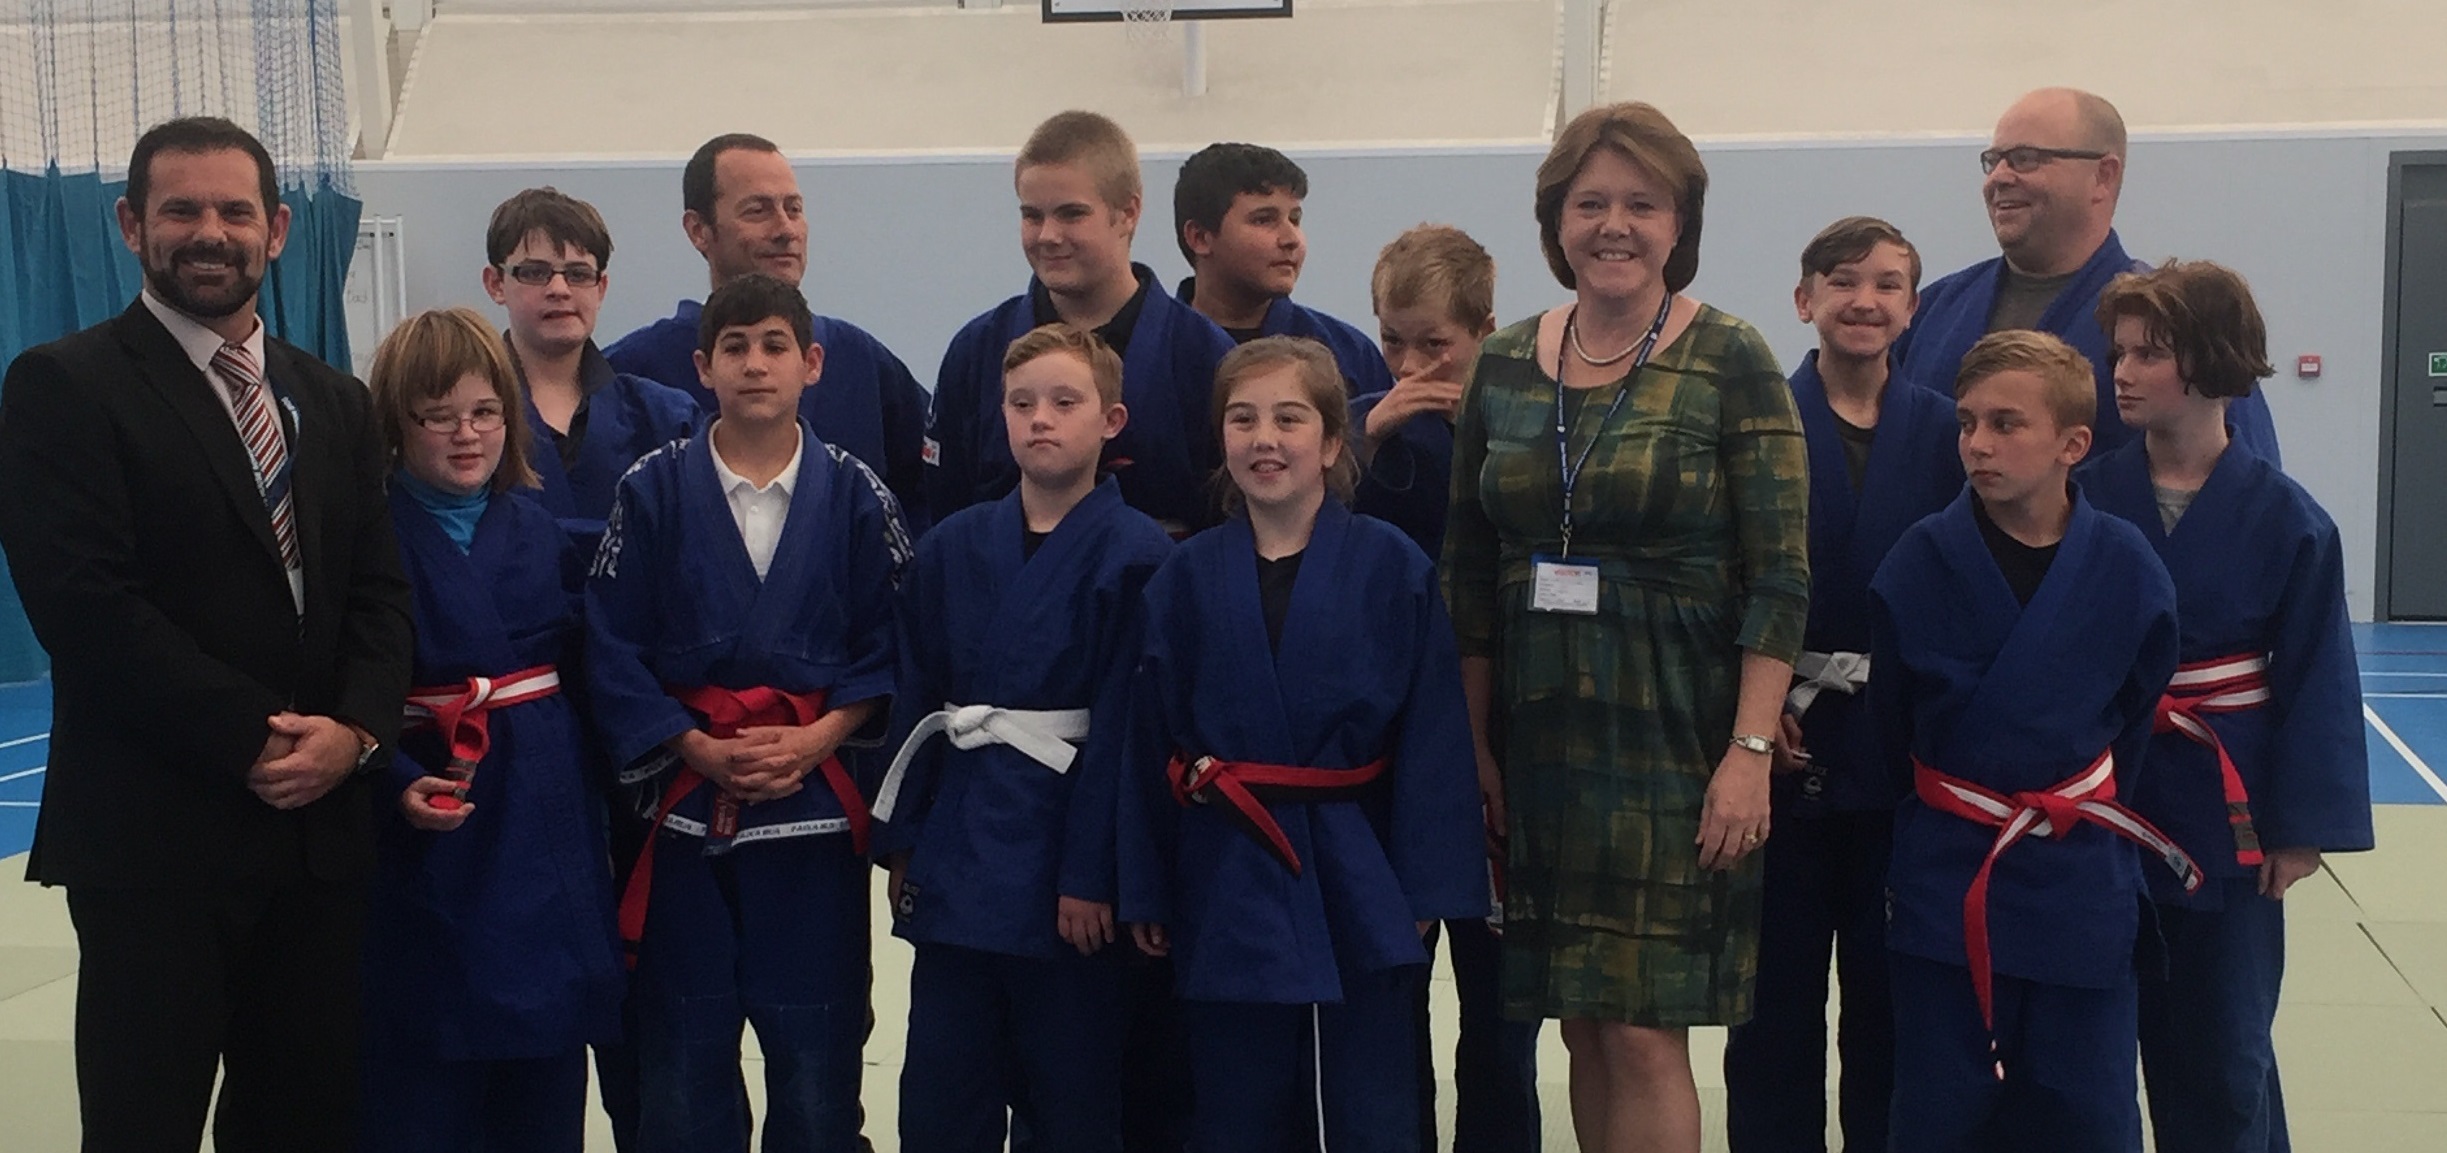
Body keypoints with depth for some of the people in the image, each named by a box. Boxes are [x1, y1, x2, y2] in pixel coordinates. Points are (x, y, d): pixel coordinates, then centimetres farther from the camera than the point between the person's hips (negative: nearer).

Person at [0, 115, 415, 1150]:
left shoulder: (334, 403, 16)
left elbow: (380, 594, 11)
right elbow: (87, 606, -13)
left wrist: (356, 730, -8)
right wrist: (253, 739, -16)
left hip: (321, 827, 6)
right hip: (155, 838, -5)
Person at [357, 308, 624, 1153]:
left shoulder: (539, 529, 9)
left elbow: (586, 666, 13)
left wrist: (582, 768, 0)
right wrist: (396, 788, -25)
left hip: (545, 823, 5)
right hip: (429, 835, -5)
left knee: (543, 1080, 11)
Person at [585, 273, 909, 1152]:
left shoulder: (854, 496, 1)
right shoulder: (654, 491, 0)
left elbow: (887, 649, 1)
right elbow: (612, 652, -2)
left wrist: (814, 740, -13)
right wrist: (700, 749, -12)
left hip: (815, 799, 0)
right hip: (686, 793, 0)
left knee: (816, 1046, 5)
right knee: (682, 1054, 7)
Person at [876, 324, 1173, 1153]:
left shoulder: (1135, 555, -8)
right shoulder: (953, 548, 7)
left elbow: (1125, 728, -11)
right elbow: (916, 703, 9)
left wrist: (1091, 875, -14)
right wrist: (902, 843, 6)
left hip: (1065, 840, -4)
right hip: (962, 841, 5)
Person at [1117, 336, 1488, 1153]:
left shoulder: (1394, 569, -4)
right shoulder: (1185, 579, 2)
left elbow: (1432, 734, -4)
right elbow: (1150, 742, 4)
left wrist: (1424, 889, -7)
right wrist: (1146, 894, 3)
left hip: (1357, 888, -1)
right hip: (1226, 892, 2)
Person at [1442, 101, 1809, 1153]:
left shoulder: (1731, 365, -6)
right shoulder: (1503, 368, 7)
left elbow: (1781, 578, -8)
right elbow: (1470, 575, 11)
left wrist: (1751, 751, -15)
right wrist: (1477, 748, 7)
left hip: (1674, 737, -4)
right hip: (1540, 737, 4)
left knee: (1645, 1030, -6)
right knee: (1583, 1026, 9)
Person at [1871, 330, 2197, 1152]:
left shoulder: (2126, 570, -7)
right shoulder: (1917, 565, -9)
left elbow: (2133, 716, 5)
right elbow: (1891, 726, 2)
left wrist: (2085, 815, 8)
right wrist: (1940, 813, 7)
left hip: (2079, 882, 1)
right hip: (1945, 876, 0)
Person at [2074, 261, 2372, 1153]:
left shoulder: (2282, 520, -7)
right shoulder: (2087, 499, -6)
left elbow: (2316, 679, -3)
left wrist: (2303, 828, -5)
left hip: (2224, 814, -1)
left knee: (2221, 1048, 10)